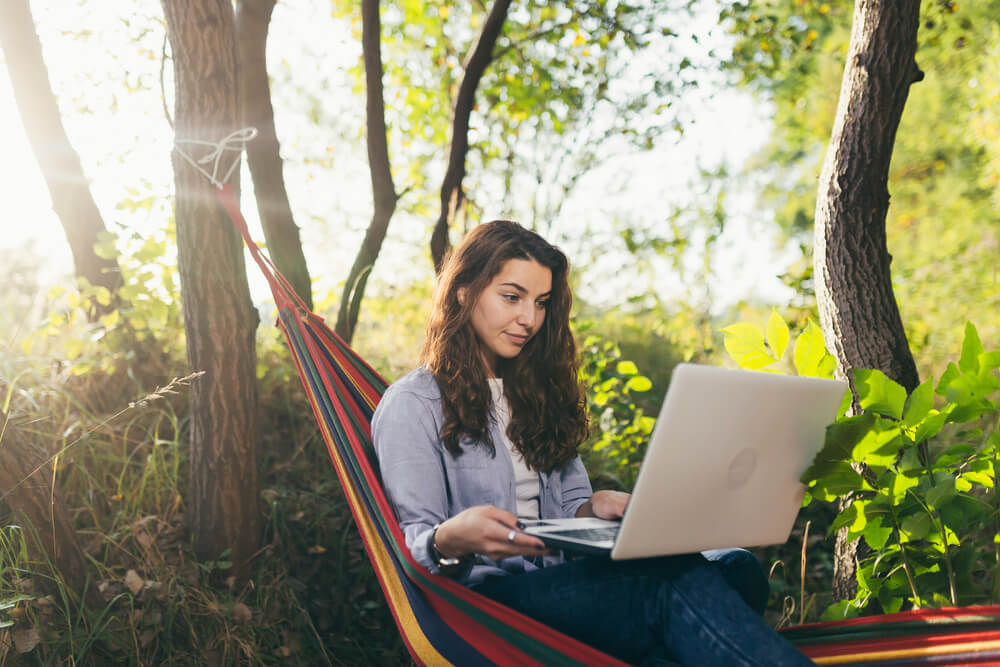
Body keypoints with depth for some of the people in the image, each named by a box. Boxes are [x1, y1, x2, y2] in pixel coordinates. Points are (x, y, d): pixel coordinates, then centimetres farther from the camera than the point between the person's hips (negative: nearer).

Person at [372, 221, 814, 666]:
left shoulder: (535, 394, 25)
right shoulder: (412, 405, 2)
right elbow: (412, 546, -5)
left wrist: (594, 507, 0)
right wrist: (452, 539, -29)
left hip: (561, 581, 7)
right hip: (487, 592, -7)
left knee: (735, 571, -24)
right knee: (678, 588, -34)